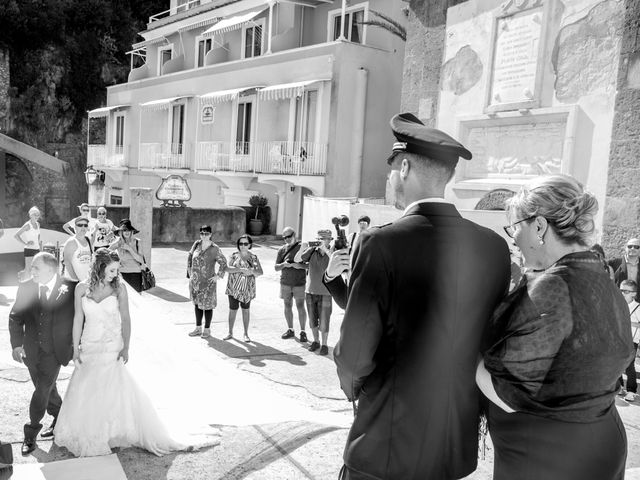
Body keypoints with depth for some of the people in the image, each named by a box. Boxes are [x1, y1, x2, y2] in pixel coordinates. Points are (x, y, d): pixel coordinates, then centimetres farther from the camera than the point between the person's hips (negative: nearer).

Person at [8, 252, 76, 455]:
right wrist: (16, 343, -1)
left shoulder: (69, 289, -11)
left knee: (42, 391, -6)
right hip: (31, 350, 4)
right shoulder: (25, 288, -2)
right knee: (46, 389, 17)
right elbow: (15, 317, 5)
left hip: (55, 351, -4)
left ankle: (31, 434, 9)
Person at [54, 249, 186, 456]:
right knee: (86, 393, 10)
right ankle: (86, 436, 30)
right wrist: (75, 350, 3)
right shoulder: (82, 288, -3)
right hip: (89, 347, 2)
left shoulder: (119, 288, -7)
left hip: (112, 348, -2)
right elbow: (78, 319, 3)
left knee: (115, 391, -3)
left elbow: (125, 319, -5)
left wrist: (126, 347, -12)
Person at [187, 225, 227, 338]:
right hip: (195, 281, 5)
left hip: (208, 282, -5)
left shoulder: (215, 249, -12)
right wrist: (189, 271, 11)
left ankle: (207, 329, 18)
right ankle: (198, 328, 27)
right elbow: (190, 257, 15)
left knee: (207, 305, 4)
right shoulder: (197, 244, 2)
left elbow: (223, 263, -6)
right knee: (197, 304, 14)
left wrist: (218, 276, -8)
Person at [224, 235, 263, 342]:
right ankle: (230, 333, 16)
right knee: (233, 310, 3)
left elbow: (260, 272, 1)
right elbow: (227, 268, -12)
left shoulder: (253, 257, 5)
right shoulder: (234, 255, 2)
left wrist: (251, 272, -19)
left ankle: (246, 334, 16)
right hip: (234, 287, -1)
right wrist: (241, 269, -23)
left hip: (247, 288, 1)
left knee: (246, 310, 7)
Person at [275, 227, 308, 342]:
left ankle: (302, 332, 10)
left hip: (299, 283, -3)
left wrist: (300, 265, -20)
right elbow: (276, 268, 6)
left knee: (300, 307, -2)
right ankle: (290, 330, 23)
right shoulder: (282, 249, 6)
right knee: (287, 306, 10)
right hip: (285, 283, 4)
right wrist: (284, 264, -14)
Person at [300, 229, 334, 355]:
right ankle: (316, 341, 29)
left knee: (323, 322, 0)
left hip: (325, 293, -3)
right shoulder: (312, 251, 2)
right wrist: (304, 246, -12)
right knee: (312, 320, 13)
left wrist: (326, 250, -24)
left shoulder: (332, 253, -5)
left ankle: (324, 344, 14)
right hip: (310, 291, 3)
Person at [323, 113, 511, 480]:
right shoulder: (495, 247, -4)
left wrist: (352, 385, 4)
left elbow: (354, 356, -17)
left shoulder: (383, 244, -20)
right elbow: (487, 342, 5)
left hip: (389, 447, -5)